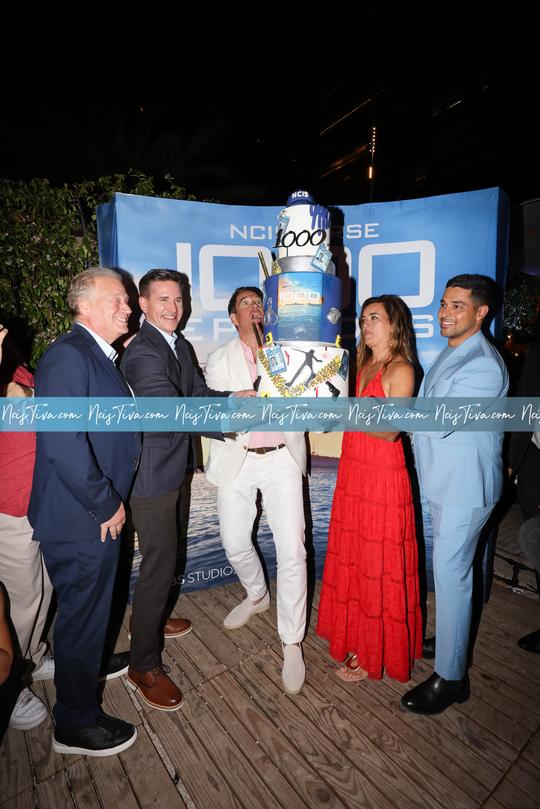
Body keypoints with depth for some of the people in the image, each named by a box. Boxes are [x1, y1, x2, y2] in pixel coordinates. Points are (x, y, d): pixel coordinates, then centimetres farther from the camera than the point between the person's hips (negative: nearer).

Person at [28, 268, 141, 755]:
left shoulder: (98, 355, 10)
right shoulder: (68, 356, -21)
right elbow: (64, 442, -30)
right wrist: (106, 505, -20)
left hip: (100, 514, 9)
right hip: (82, 518, -9)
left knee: (92, 607, 28)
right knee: (82, 614, 10)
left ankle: (91, 664, 54)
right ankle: (76, 725, 32)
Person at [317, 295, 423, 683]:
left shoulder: (400, 370, -11)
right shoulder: (364, 365, 12)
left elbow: (390, 430, -19)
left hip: (383, 476, -7)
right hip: (354, 472, 7)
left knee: (379, 565, 6)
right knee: (352, 559, 16)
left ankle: (375, 654, 25)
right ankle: (358, 639, 35)